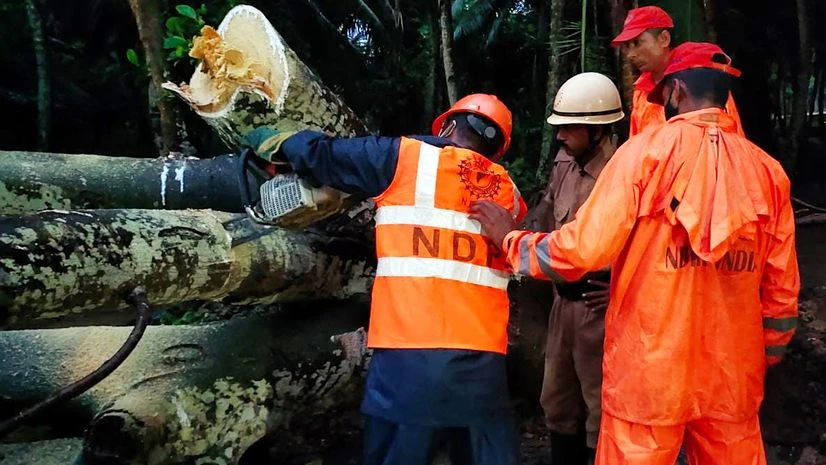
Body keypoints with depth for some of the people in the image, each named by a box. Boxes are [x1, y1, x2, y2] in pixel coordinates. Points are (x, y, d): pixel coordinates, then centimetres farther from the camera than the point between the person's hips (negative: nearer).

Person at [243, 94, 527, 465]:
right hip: (483, 360, 4)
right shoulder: (508, 192, 13)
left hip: (409, 355, -3)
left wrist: (267, 140, 26)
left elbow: (319, 155, 8)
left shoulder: (404, 158, 2)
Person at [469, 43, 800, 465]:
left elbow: (581, 251, -15)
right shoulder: (768, 169, 3)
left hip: (650, 373, -4)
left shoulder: (649, 149, -8)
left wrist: (509, 238, 1)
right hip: (733, 376, 4)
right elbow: (781, 292, 7)